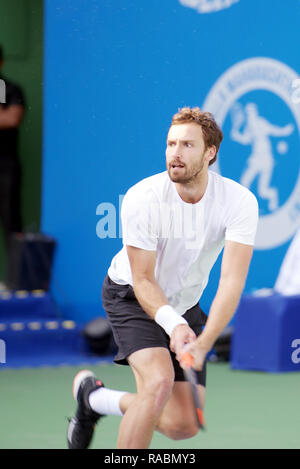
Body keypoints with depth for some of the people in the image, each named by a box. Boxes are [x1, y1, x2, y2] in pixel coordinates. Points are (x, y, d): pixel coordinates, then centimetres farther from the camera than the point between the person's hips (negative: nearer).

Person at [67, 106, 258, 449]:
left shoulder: (240, 202, -23)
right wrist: (173, 324, -39)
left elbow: (232, 281, -30)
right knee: (159, 379, -30)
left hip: (185, 305, 4)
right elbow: (143, 280, -21)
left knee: (183, 424, 0)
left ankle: (95, 397, 23)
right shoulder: (142, 199, -26)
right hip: (131, 294, -4)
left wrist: (203, 343, -42)